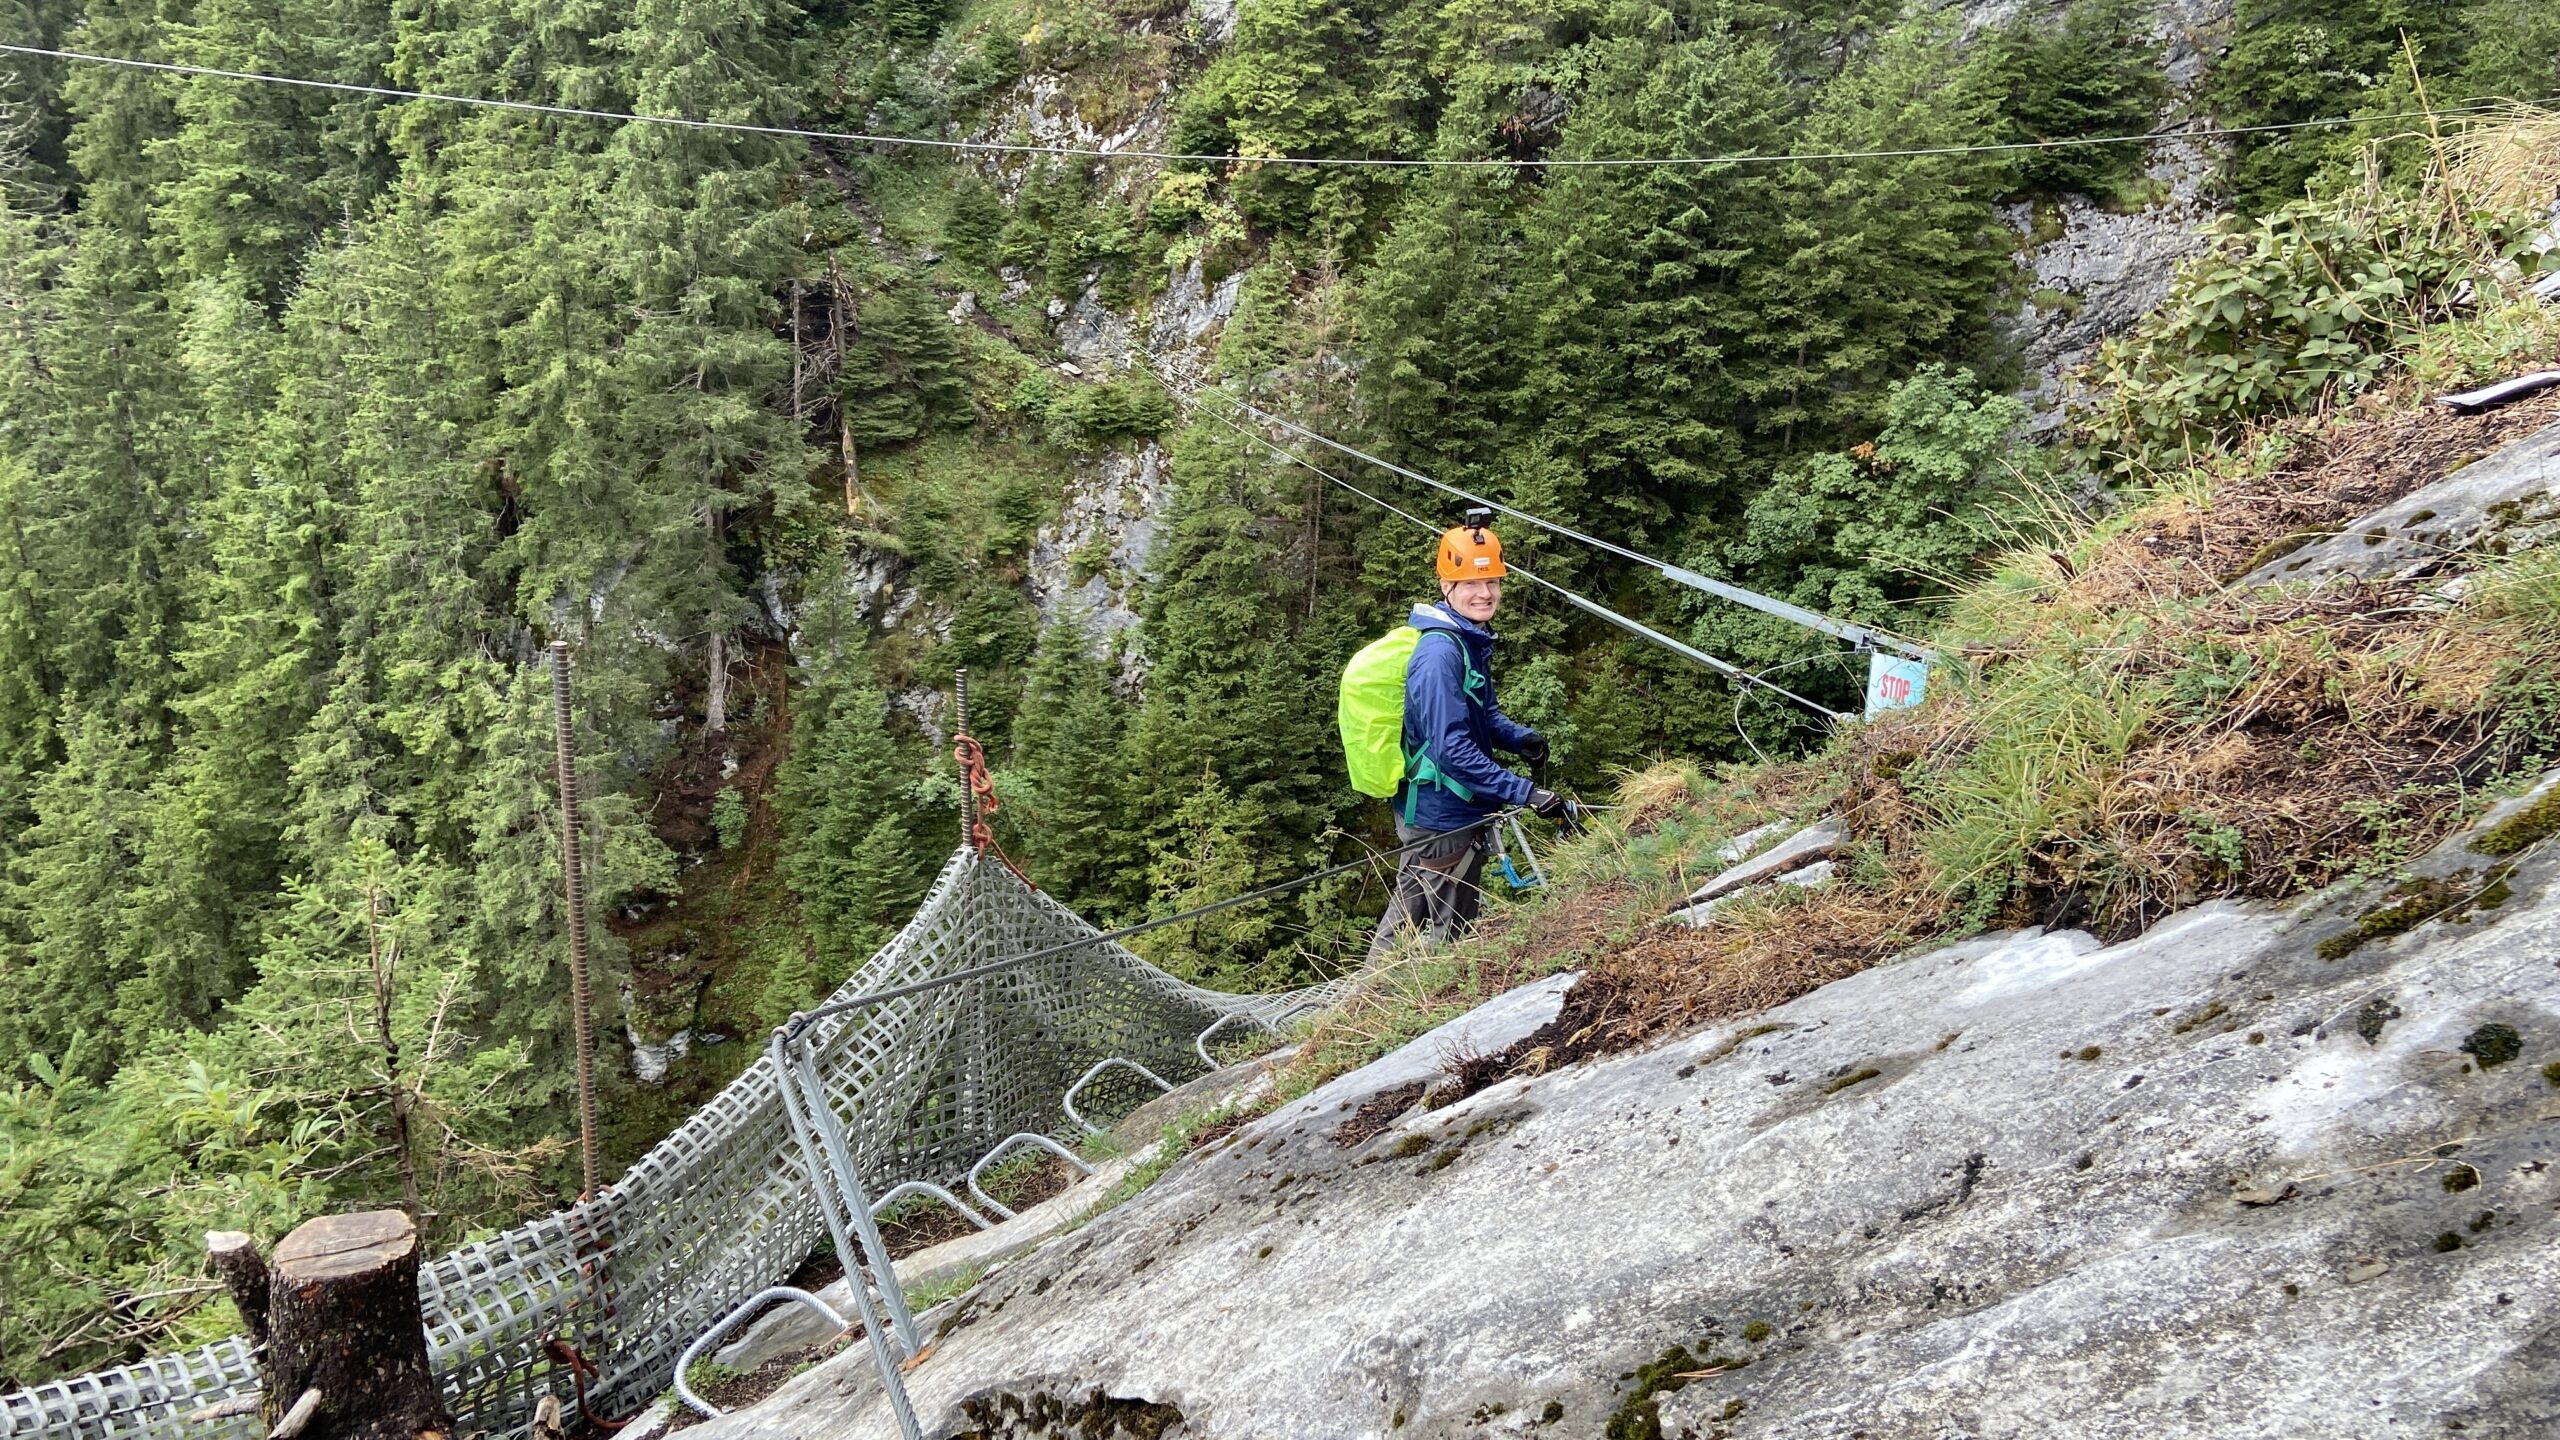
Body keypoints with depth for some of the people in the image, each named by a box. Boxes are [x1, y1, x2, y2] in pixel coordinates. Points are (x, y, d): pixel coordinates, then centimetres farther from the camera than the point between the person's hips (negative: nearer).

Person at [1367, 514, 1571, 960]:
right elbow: (1453, 749, -29)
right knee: (1450, 936, 6)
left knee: (1407, 915, 21)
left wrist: (1520, 737, -2)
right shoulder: (1439, 654, -24)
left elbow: (1484, 713, 19)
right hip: (1445, 818, -9)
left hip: (1427, 811, 9)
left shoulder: (1472, 641, 6)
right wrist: (1526, 793, -30)